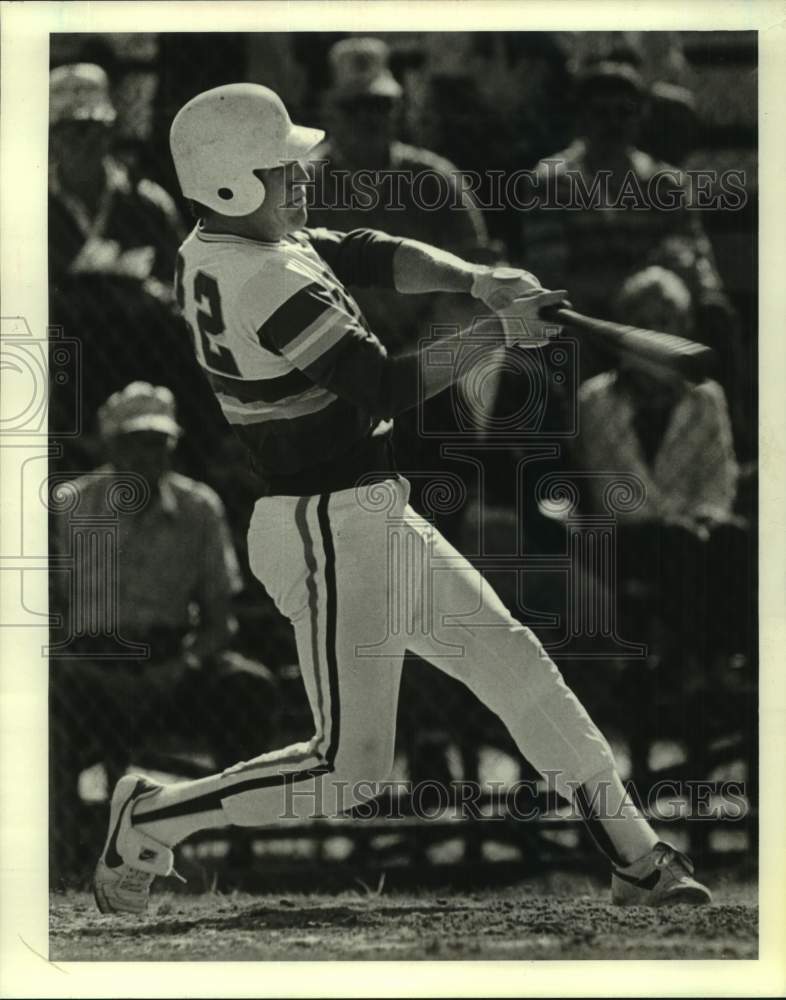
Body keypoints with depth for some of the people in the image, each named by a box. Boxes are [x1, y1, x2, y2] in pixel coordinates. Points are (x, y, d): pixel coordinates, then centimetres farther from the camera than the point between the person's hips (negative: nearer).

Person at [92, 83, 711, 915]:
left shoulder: (207, 254, 5)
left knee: (512, 659, 14)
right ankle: (151, 820, 9)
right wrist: (495, 332, -11)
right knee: (350, 769, -5)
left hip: (374, 516, 11)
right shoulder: (273, 284, -24)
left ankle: (637, 862, 19)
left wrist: (475, 279, -10)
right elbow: (386, 388, -21)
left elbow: (374, 257, 6)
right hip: (330, 530, -11)